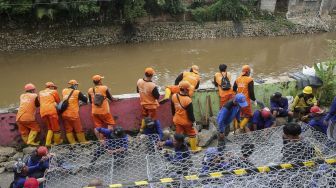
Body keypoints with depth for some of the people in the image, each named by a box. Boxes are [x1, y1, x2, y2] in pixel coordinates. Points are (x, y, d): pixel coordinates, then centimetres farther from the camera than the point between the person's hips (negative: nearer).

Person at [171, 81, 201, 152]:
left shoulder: (174, 96, -9)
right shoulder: (188, 100, -29)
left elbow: (173, 109, 6)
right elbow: (190, 113, -20)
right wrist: (193, 120, -5)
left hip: (177, 120, 5)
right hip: (186, 121, -5)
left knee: (179, 134, 18)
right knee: (192, 134, 16)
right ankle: (194, 148, 29)